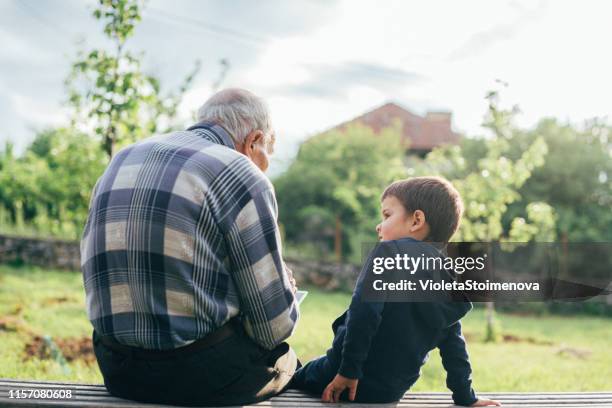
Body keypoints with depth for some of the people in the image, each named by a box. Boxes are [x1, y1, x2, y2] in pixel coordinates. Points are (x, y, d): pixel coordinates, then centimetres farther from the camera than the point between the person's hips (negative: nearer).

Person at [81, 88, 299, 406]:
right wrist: (286, 284, 13)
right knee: (284, 356, 23)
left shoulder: (122, 159, 11)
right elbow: (275, 325, -10)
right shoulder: (241, 176, -10)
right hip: (202, 374, -7)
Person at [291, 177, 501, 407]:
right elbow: (454, 346, 10)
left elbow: (364, 309, -24)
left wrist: (348, 370, -22)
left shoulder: (390, 250, -13)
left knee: (293, 378, 21)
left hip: (360, 380, -7)